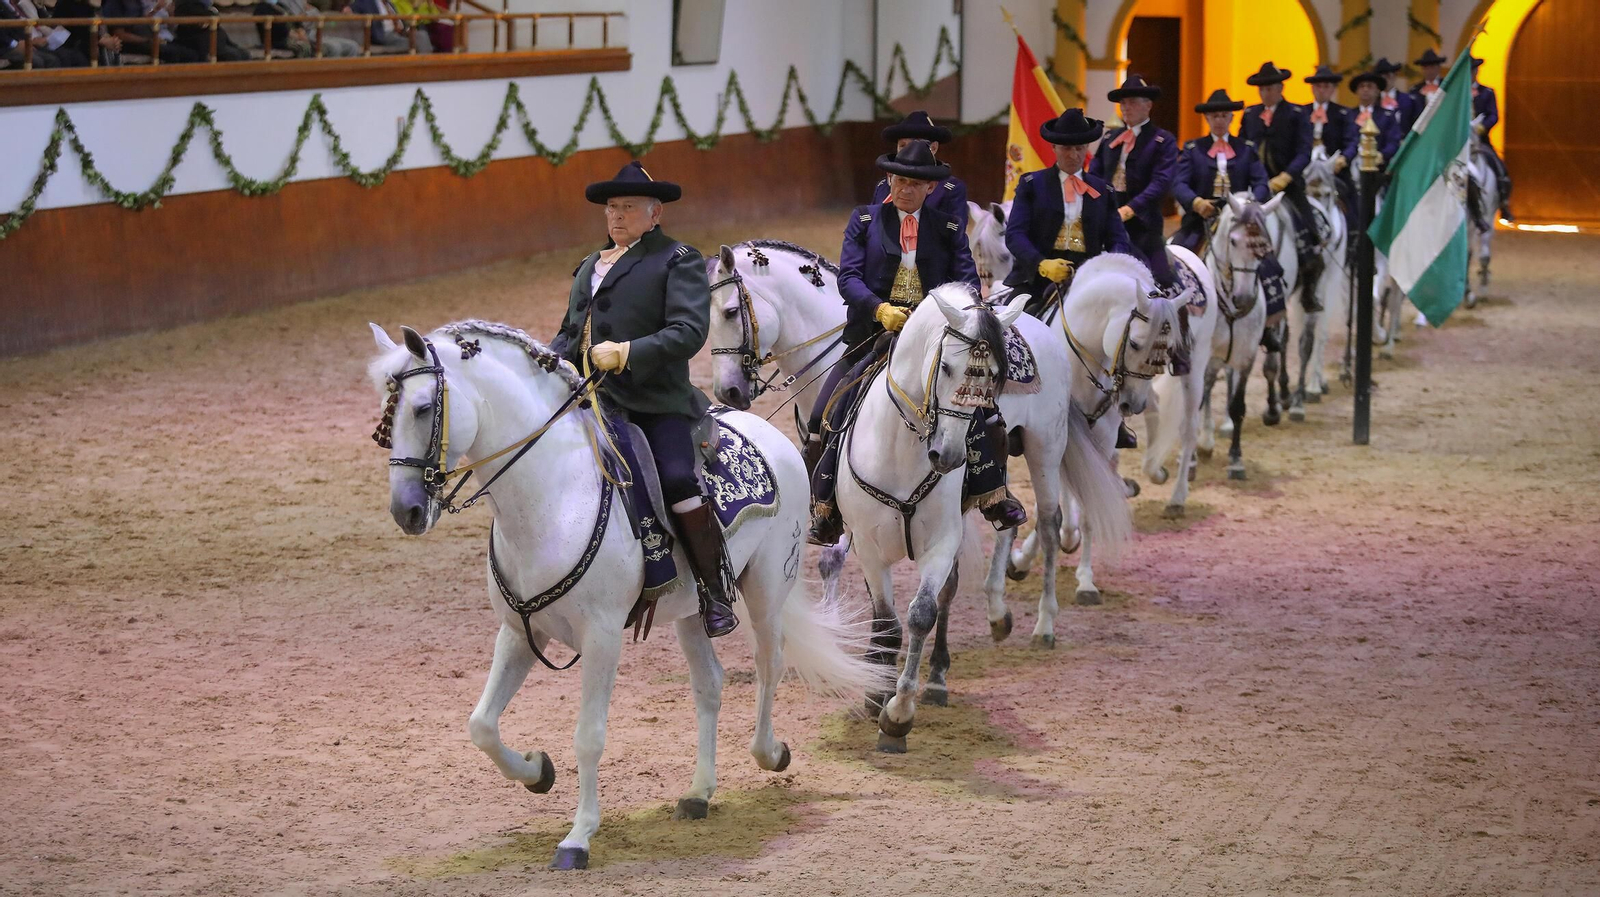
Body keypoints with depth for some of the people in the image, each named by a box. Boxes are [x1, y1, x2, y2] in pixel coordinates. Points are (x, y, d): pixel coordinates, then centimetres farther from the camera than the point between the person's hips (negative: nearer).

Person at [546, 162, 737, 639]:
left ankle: (715, 590, -11)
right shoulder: (590, 267, 24)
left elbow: (688, 331, -12)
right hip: (591, 399, 7)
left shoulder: (678, 261, 1)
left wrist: (625, 354, -20)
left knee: (677, 479, -26)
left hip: (656, 400, -7)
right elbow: (570, 332, 29)